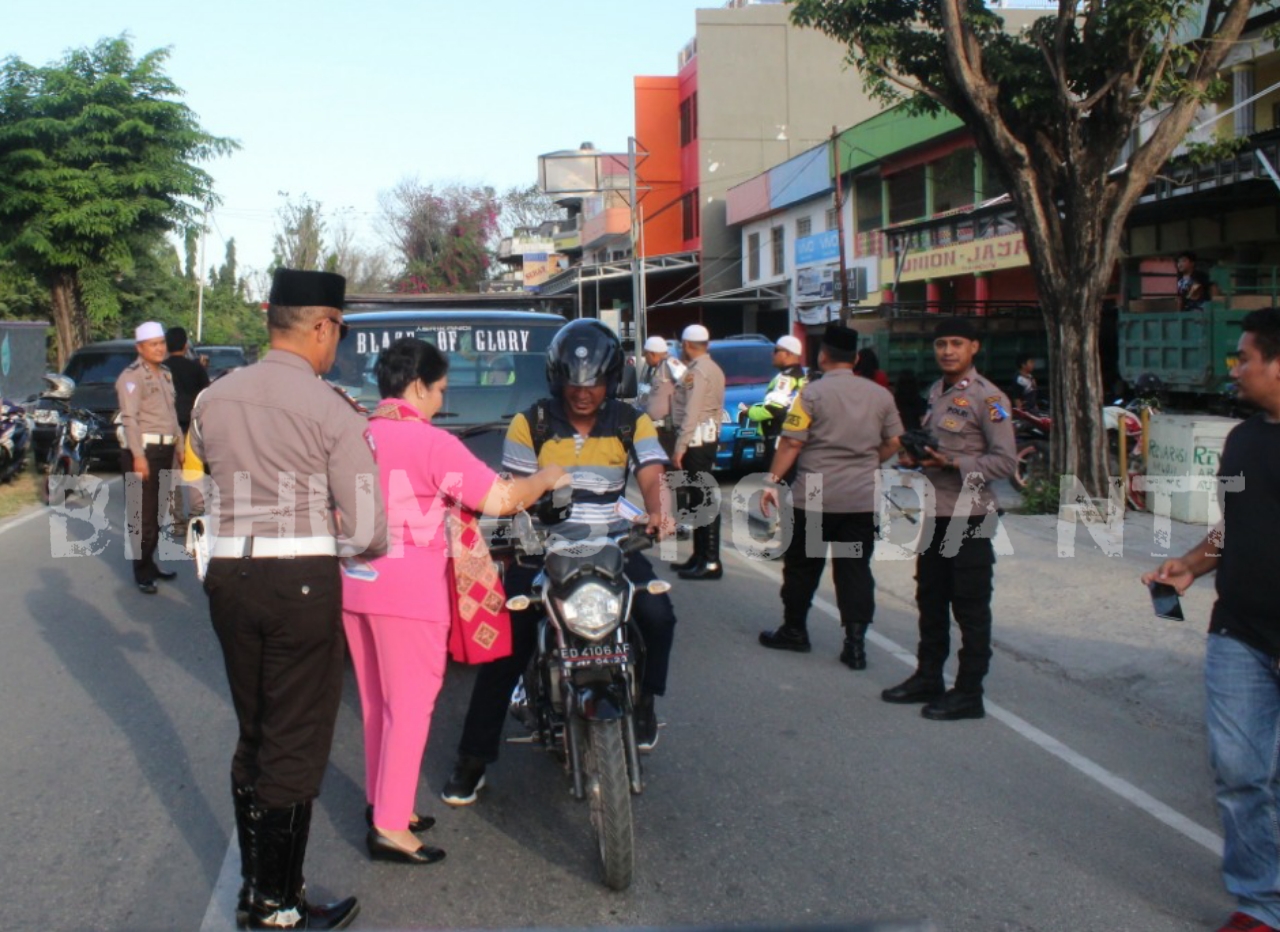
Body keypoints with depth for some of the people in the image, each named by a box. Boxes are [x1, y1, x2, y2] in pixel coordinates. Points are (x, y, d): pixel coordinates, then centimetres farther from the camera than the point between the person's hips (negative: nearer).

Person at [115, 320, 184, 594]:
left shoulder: (165, 374, 17)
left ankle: (149, 564, 25)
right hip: (144, 451, -9)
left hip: (165, 450, 9)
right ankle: (142, 573, -1)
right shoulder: (132, 376, -10)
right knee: (143, 515, -6)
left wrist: (179, 446, 19)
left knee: (157, 513, 15)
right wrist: (138, 456, -24)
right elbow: (129, 418, -18)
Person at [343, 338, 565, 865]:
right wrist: (547, 479, 2)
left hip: (354, 584, 8)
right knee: (411, 705, 0)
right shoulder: (430, 442, -13)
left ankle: (383, 802, 29)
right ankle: (391, 827, 2)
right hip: (407, 592, -7)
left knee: (376, 702, 18)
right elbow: (498, 500, -14)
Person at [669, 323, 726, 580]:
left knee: (704, 500, -10)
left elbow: (691, 414, -20)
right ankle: (701, 556, 22)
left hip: (696, 440, -11)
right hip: (708, 436, 11)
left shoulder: (697, 371, -14)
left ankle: (711, 562, -10)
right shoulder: (713, 369, 16)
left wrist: (680, 448, -19)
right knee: (698, 498, 15)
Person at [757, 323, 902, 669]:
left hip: (815, 497, -3)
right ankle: (855, 643, 0)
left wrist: (772, 481, -5)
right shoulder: (880, 395, 5)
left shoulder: (812, 393, -9)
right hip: (863, 498, 4)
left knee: (802, 566, 11)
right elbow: (892, 443, 10)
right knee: (855, 569, 5)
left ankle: (794, 630, 22)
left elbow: (791, 444, -11)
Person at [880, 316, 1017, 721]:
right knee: (930, 601, 17)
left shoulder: (987, 398, -12)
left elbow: (1006, 460, -16)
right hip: (935, 513, 8)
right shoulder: (936, 392, 13)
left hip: (970, 517, -8)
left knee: (970, 608, 0)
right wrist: (914, 456, 3)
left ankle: (969, 694, 8)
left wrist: (953, 464, -24)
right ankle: (928, 678, 29)